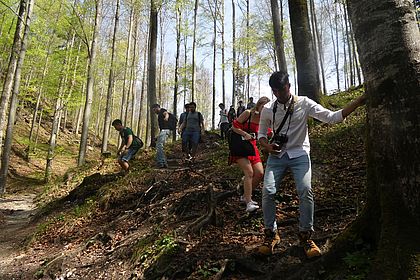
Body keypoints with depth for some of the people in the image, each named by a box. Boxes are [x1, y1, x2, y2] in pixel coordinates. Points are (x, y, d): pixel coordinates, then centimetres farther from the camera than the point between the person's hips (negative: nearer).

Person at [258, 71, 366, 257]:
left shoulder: (304, 104, -4)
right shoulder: (268, 111, 2)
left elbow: (332, 117, -8)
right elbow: (261, 134, 14)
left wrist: (358, 102, -17)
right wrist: (267, 146, -7)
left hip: (299, 154, -1)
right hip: (276, 156, 2)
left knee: (305, 191, -20)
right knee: (268, 191, -13)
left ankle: (305, 235, 2)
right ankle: (271, 234, 6)